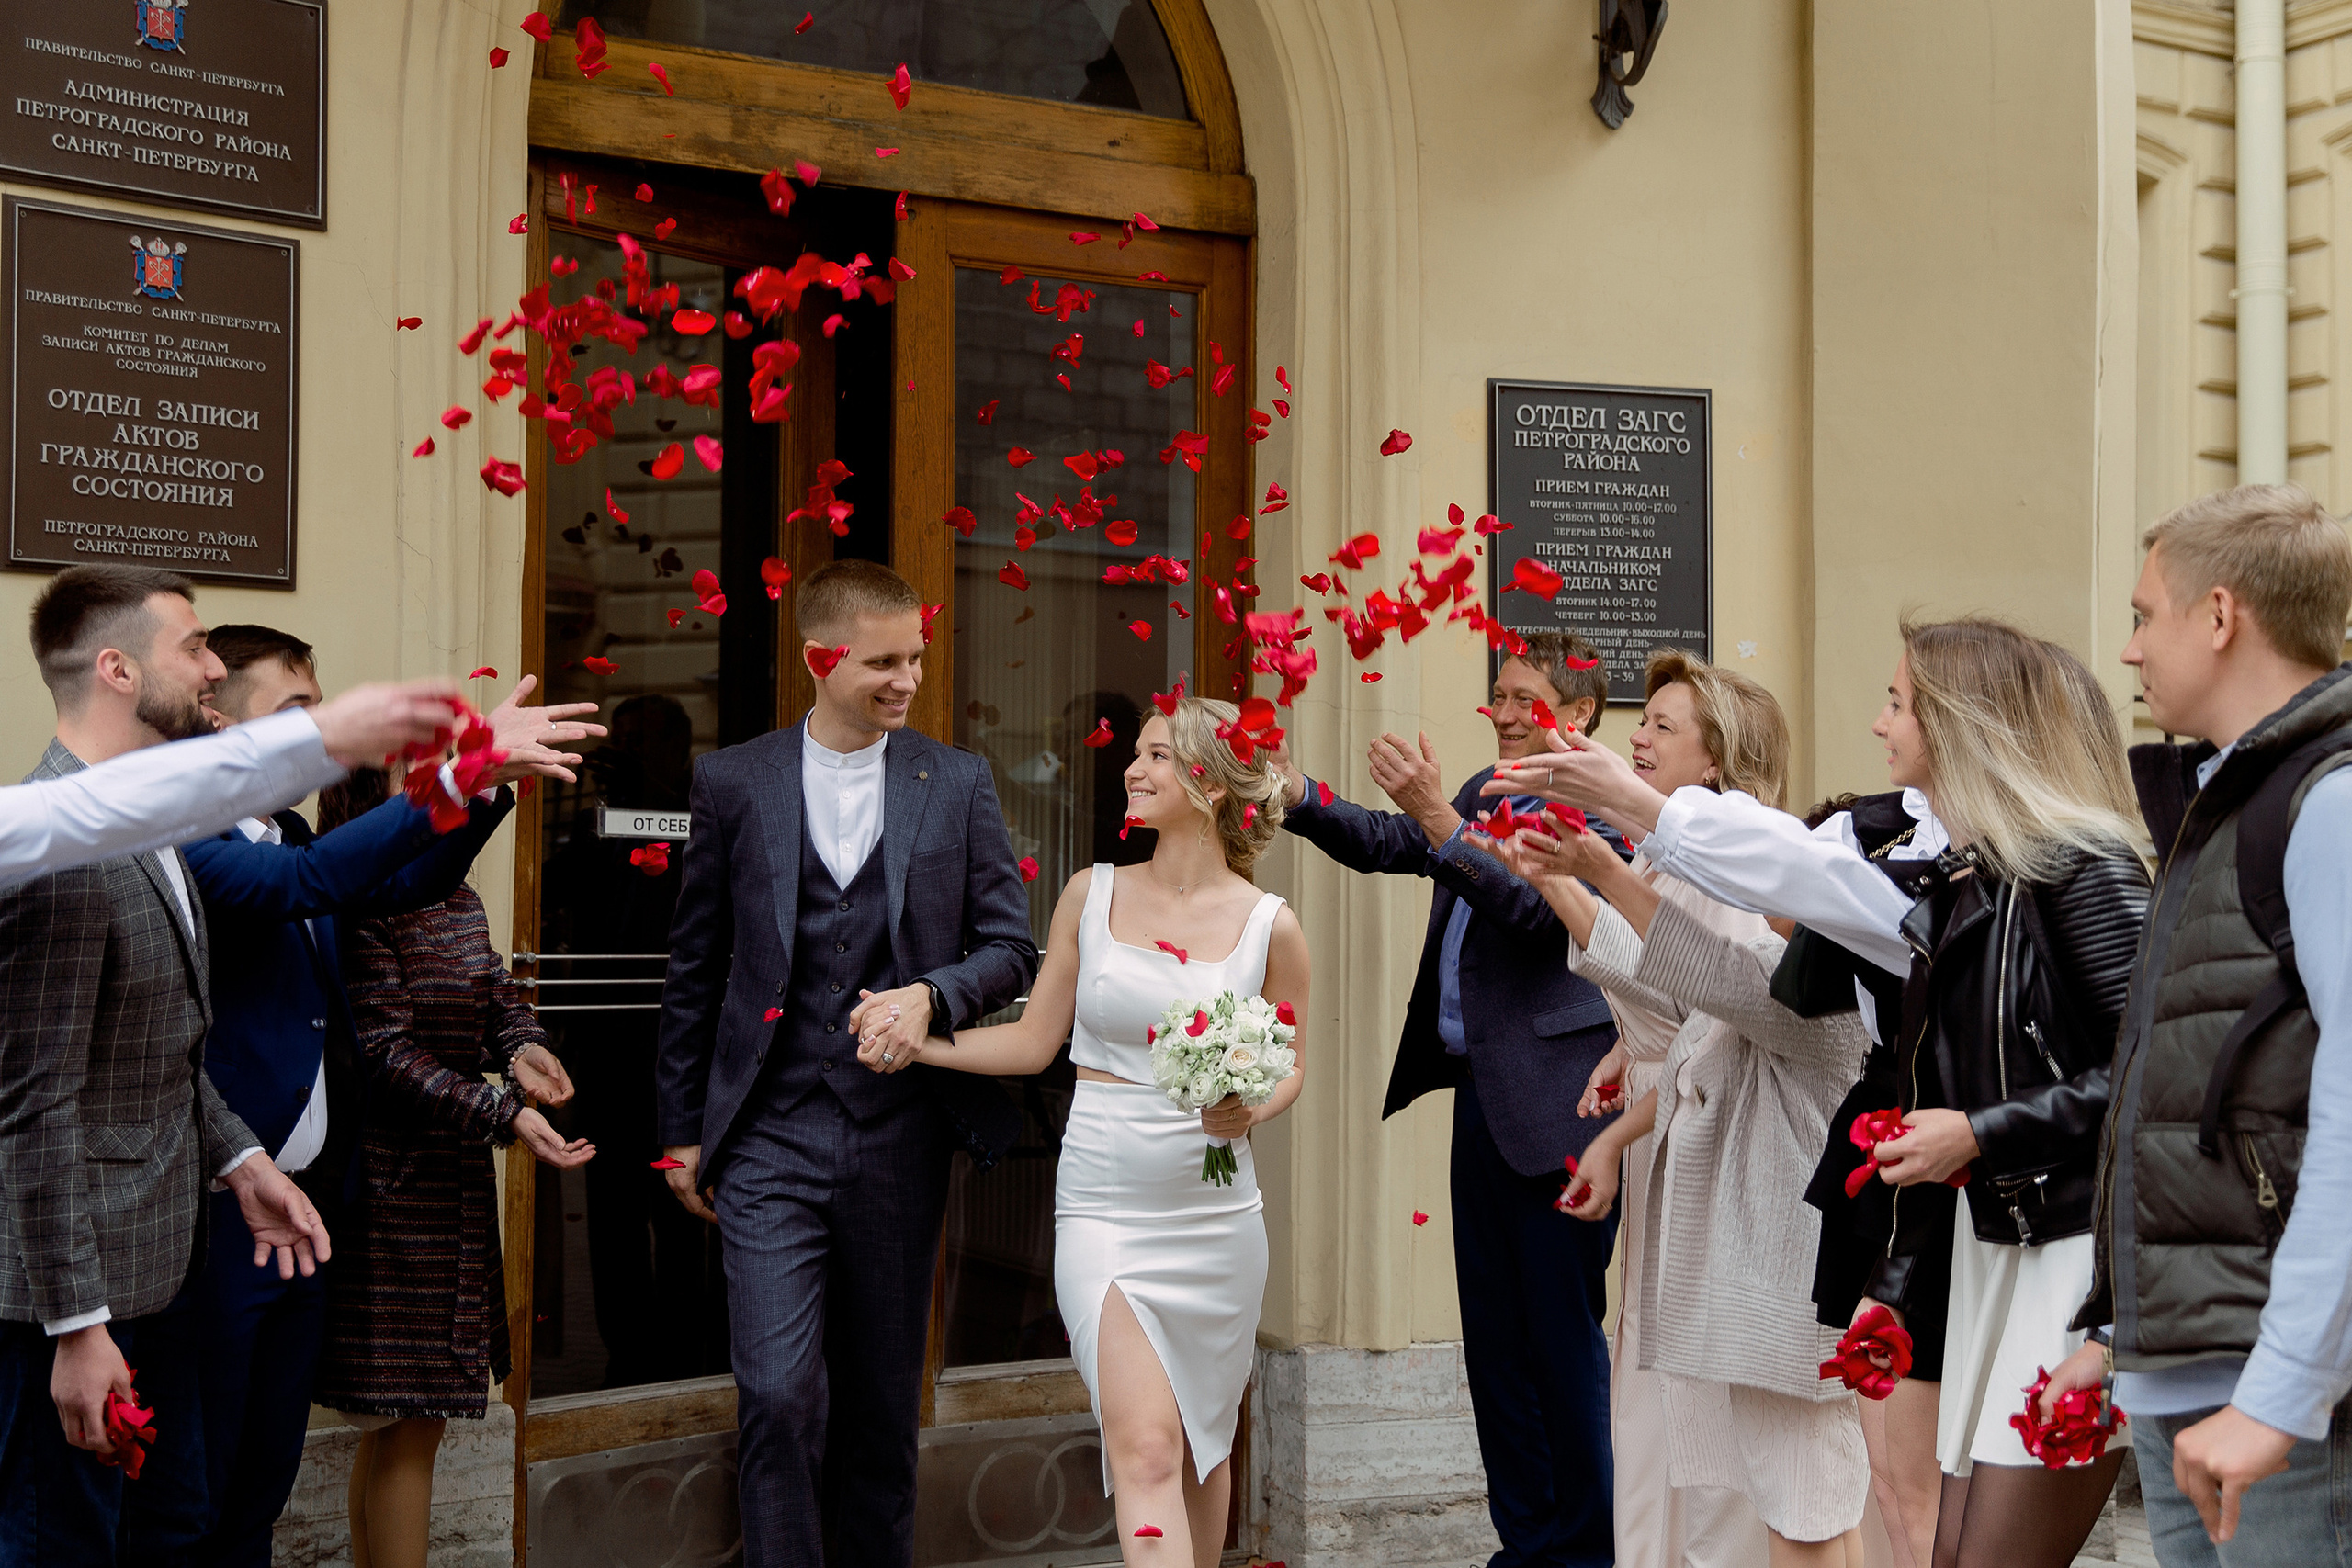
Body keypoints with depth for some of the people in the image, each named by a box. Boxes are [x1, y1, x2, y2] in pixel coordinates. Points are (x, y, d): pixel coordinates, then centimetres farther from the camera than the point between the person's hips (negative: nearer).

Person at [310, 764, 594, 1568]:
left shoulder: (460, 904, 10)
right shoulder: (361, 917, -17)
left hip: (456, 1184, 9)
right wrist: (505, 1115, -27)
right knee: (409, 1420, -4)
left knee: (392, 1422, 16)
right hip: (392, 1185, -9)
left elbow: (500, 998, 13)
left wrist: (522, 1047, -11)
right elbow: (387, 1055, -21)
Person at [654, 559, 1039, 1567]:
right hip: (772, 1137, -1)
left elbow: (1011, 947, 5)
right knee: (779, 1397, -11)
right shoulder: (732, 782, 3)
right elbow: (695, 970, 8)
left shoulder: (958, 784, 5)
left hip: (900, 1137, 2)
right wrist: (682, 1131, 8)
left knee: (883, 1406, 12)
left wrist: (929, 994, -15)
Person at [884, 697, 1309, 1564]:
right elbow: (1033, 1042, 8)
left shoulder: (1269, 926, -1)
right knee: (1146, 1446, -13)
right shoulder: (1093, 894, 3)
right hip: (1105, 1208, -1)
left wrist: (1250, 1111, -10)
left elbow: (1289, 1068, 11)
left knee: (1203, 1441, 13)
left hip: (1217, 1214, 1)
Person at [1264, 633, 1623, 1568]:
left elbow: (1537, 903, -23)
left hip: (1554, 1099, -8)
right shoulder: (1484, 792, 16)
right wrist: (1297, 796, -5)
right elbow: (1385, 844, 11)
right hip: (1483, 1096, 8)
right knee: (1494, 1332, 13)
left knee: (1562, 1332, -1)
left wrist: (1439, 817, -31)